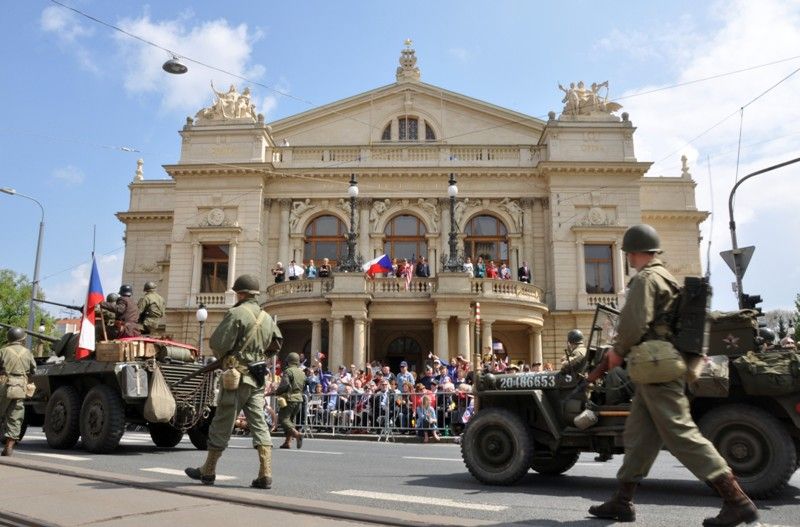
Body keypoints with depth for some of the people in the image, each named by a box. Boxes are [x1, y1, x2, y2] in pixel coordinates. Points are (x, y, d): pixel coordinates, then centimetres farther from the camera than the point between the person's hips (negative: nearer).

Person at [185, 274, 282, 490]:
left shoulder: (236, 313, -12)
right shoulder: (267, 317, 10)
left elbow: (217, 343, -14)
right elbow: (276, 343, 20)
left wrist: (222, 356, 6)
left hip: (237, 377, -6)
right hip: (258, 378, 6)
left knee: (221, 426, 6)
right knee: (259, 425, 5)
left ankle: (208, 471, 20)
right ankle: (265, 475, 1)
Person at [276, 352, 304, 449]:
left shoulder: (288, 371, -10)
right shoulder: (302, 373, 13)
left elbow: (284, 385, -19)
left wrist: (277, 392, -3)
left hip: (289, 399, -8)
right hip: (299, 399, 8)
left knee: (283, 419, -5)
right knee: (291, 419, 15)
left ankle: (297, 434, -24)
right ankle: (288, 442, 11)